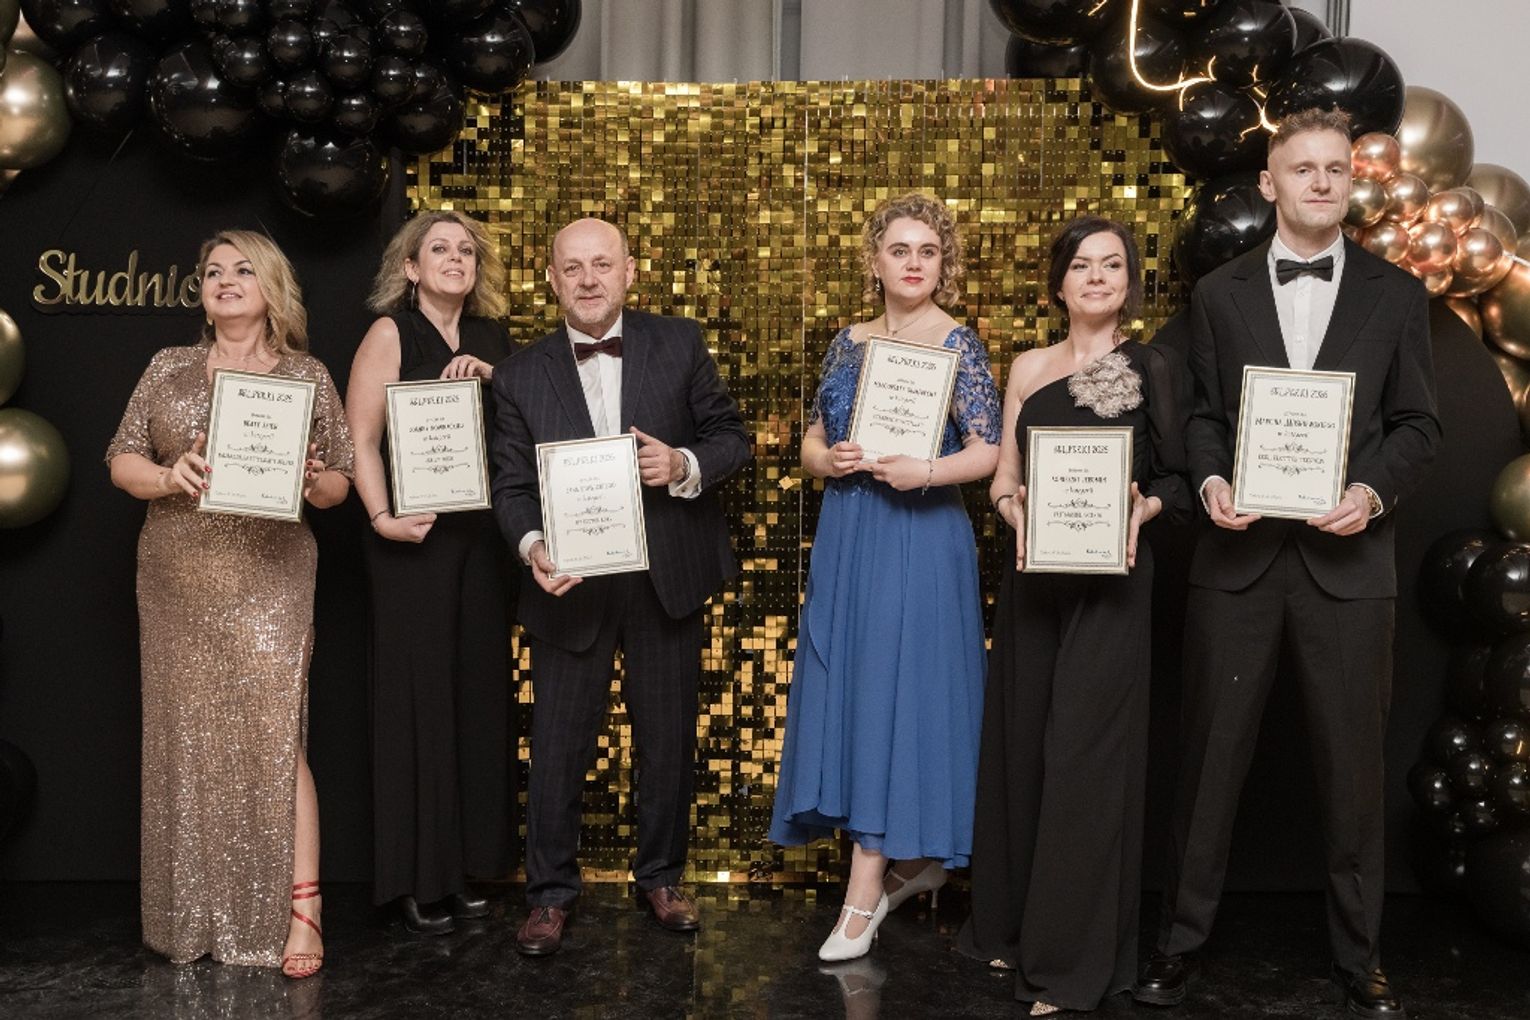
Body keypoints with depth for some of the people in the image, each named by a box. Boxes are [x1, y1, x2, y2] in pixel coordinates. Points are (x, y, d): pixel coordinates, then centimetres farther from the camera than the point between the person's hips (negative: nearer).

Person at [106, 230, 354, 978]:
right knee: (188, 737, 7)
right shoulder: (169, 369, 10)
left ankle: (298, 911, -5)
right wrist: (169, 477, -12)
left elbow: (340, 482, 6)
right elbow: (121, 461, 8)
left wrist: (312, 481, -16)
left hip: (268, 580, -3)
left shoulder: (308, 376, 5)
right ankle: (196, 917, 19)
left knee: (272, 736, -10)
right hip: (177, 582, 3)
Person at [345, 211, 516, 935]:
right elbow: (360, 438, -8)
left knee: (477, 697, 7)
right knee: (417, 698, -2)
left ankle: (461, 866, 19)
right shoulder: (391, 333, -2)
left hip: (481, 538, 5)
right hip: (416, 541, -5)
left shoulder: (492, 339, 13)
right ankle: (413, 879, 9)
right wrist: (382, 516, -19)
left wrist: (492, 378, -5)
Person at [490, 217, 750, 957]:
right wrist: (533, 546, -21)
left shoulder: (679, 344, 0)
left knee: (668, 738, 14)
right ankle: (550, 894, 24)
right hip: (570, 584, 0)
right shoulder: (521, 375, 0)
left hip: (667, 578, 1)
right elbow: (512, 484, -2)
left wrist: (685, 465, -18)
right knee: (557, 747, 6)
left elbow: (731, 437, 3)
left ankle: (660, 877, 33)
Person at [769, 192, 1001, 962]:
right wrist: (830, 459, -8)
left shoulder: (958, 344, -3)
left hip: (921, 541, -5)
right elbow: (811, 443, 14)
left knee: (897, 691, -5)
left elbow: (989, 451, -8)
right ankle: (913, 859, 23)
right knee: (847, 691, 7)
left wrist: (924, 472, -24)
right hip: (846, 539, 6)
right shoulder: (849, 342, 11)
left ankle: (866, 889, 2)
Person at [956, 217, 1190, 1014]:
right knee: (1020, 741, 9)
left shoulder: (1157, 371, 1)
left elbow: (1180, 477, 1)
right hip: (1033, 579, 4)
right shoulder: (1029, 368, 10)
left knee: (1086, 752, -3)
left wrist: (1141, 509, -18)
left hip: (1112, 580, -4)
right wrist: (1015, 508, -11)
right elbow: (1003, 479, 10)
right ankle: (1013, 925, 25)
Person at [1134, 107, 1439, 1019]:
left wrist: (1375, 491, -12)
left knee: (1354, 763, 7)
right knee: (1212, 755, 6)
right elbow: (1203, 414, 8)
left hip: (1349, 560, 0)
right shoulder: (1219, 293, 9)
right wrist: (1212, 482, -10)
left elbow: (1418, 424, 6)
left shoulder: (1397, 294, 7)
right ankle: (1183, 939, 20)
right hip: (1240, 557, 0)